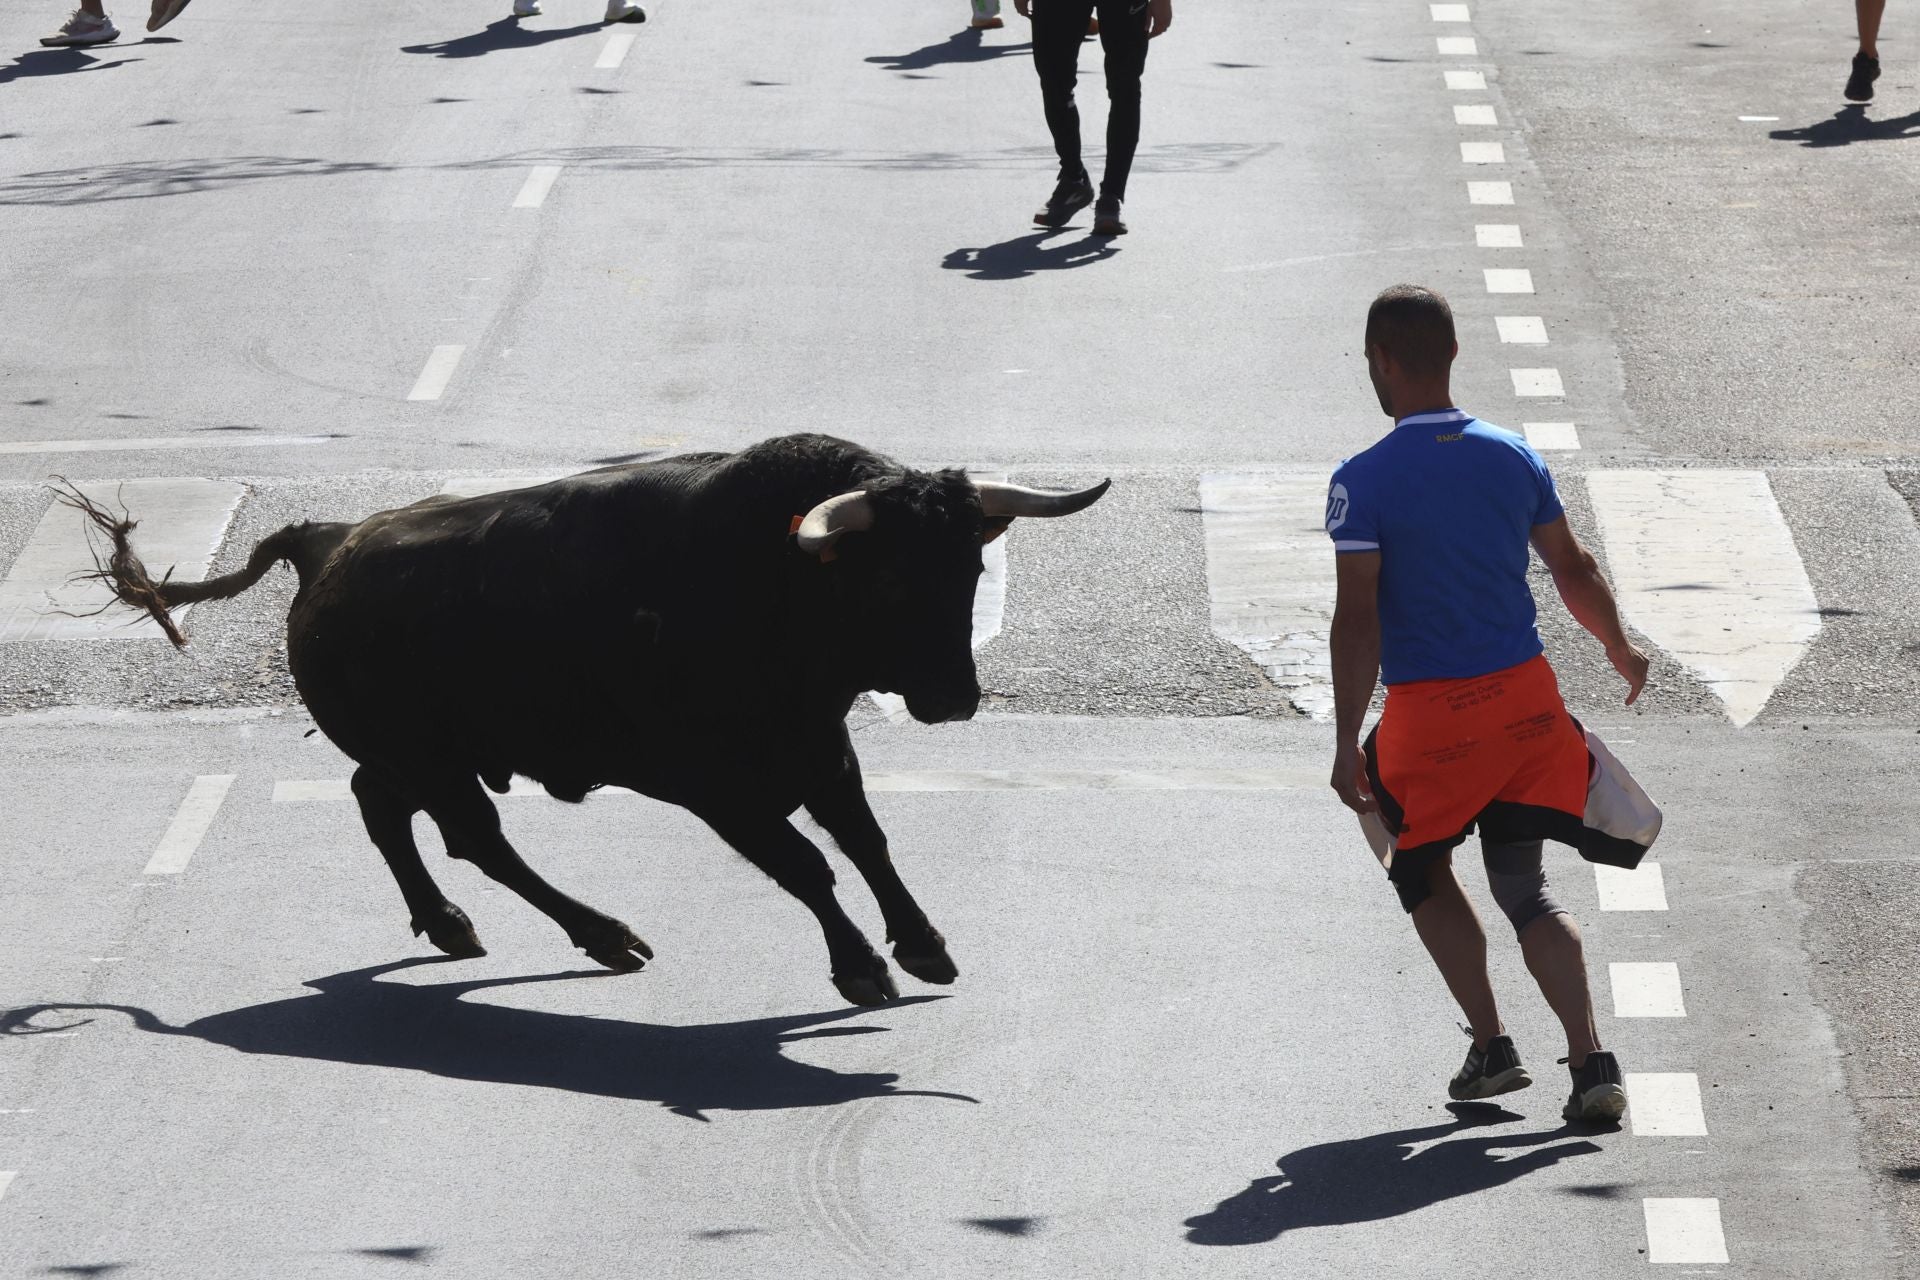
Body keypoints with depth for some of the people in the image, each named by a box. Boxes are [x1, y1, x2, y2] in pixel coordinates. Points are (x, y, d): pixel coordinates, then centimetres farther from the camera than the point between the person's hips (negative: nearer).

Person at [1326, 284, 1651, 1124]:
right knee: (1524, 889, 10)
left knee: (1423, 874, 20)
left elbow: (1357, 615, -16)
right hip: (1526, 696, 4)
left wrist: (1347, 745, -14)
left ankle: (1491, 1046, 12)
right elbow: (1574, 570, 12)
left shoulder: (1363, 482, -12)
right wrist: (1621, 651, 30)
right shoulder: (1513, 459, 2)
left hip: (1427, 713, -4)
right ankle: (1590, 1062, -5)